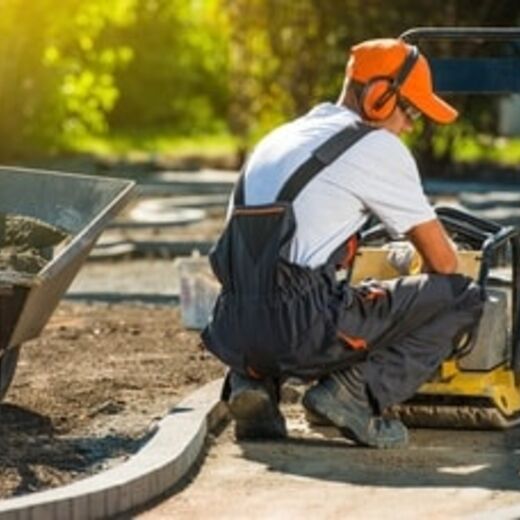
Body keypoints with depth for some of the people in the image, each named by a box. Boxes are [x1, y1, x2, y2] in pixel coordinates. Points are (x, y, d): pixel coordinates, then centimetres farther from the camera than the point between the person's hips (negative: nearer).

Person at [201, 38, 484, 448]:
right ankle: (359, 391, -9)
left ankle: (254, 381, 13)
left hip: (236, 334, 7)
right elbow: (442, 260, 5)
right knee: (464, 297, 2)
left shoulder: (281, 137, 25)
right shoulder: (379, 147, 1)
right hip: (303, 331, -7)